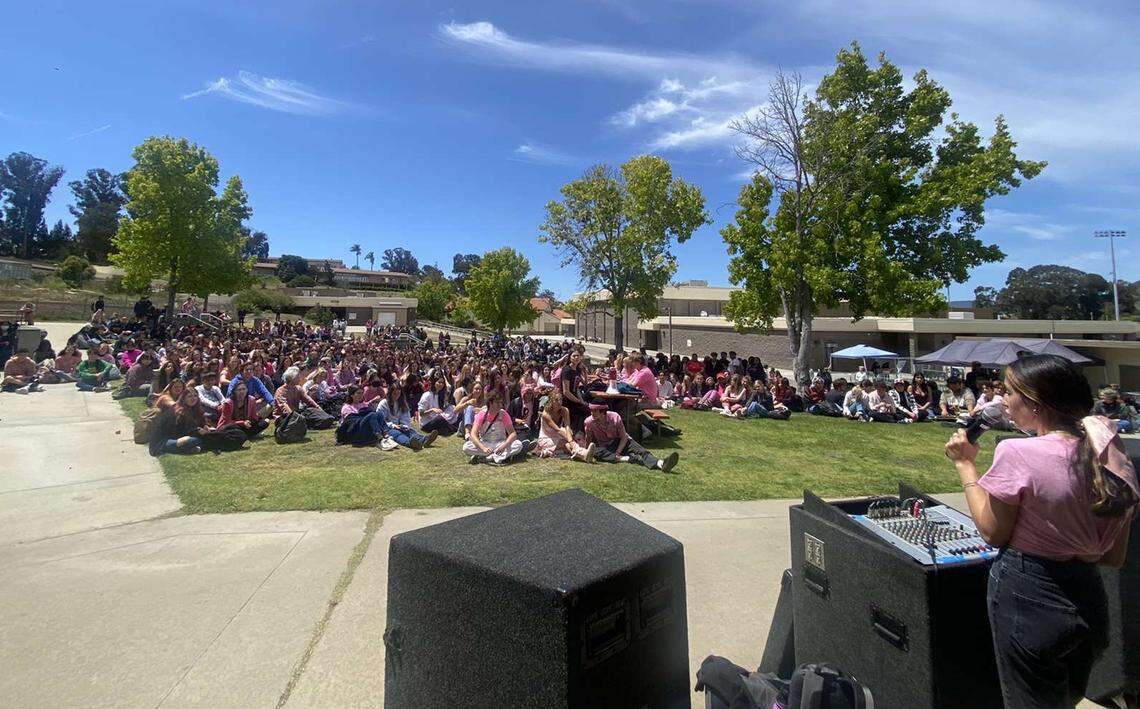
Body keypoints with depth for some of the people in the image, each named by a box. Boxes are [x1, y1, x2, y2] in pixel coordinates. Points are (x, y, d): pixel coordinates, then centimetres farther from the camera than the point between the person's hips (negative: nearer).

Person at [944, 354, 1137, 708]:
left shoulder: (1017, 453, -23)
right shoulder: (1109, 450, -1)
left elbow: (993, 533, -12)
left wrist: (964, 464, -8)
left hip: (1027, 596, -7)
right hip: (1087, 597, 7)